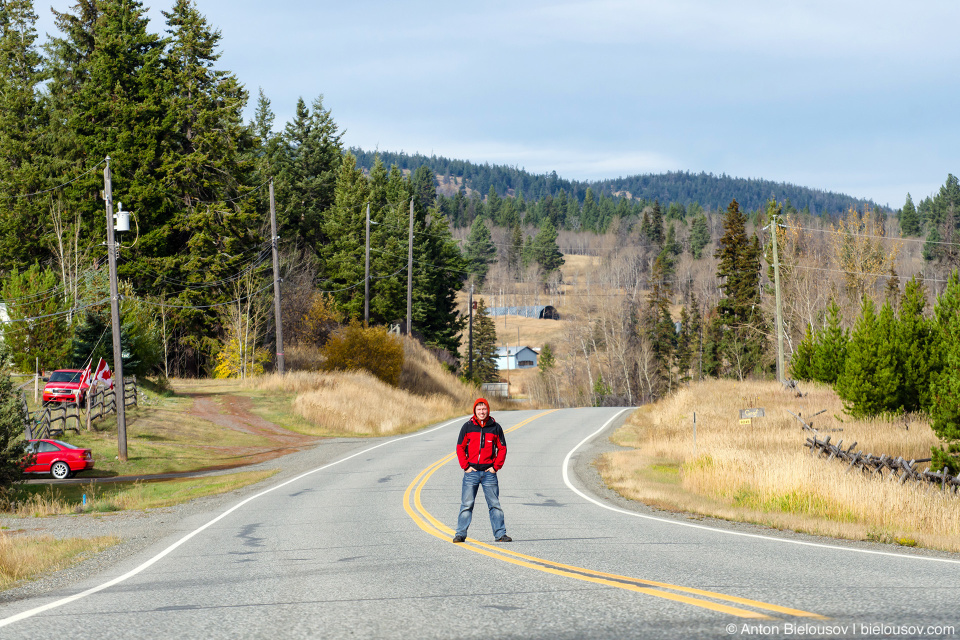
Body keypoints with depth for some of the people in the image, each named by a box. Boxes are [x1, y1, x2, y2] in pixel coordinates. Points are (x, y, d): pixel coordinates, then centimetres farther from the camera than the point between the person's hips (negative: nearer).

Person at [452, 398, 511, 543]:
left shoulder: (495, 427, 5)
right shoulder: (467, 427, 4)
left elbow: (502, 449, 9)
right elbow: (460, 448, 7)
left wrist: (496, 467, 0)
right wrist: (466, 466, -3)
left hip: (489, 471, 0)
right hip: (471, 471, 0)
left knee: (494, 504, 2)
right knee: (466, 504, -2)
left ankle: (500, 534, 5)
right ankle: (460, 534, 2)